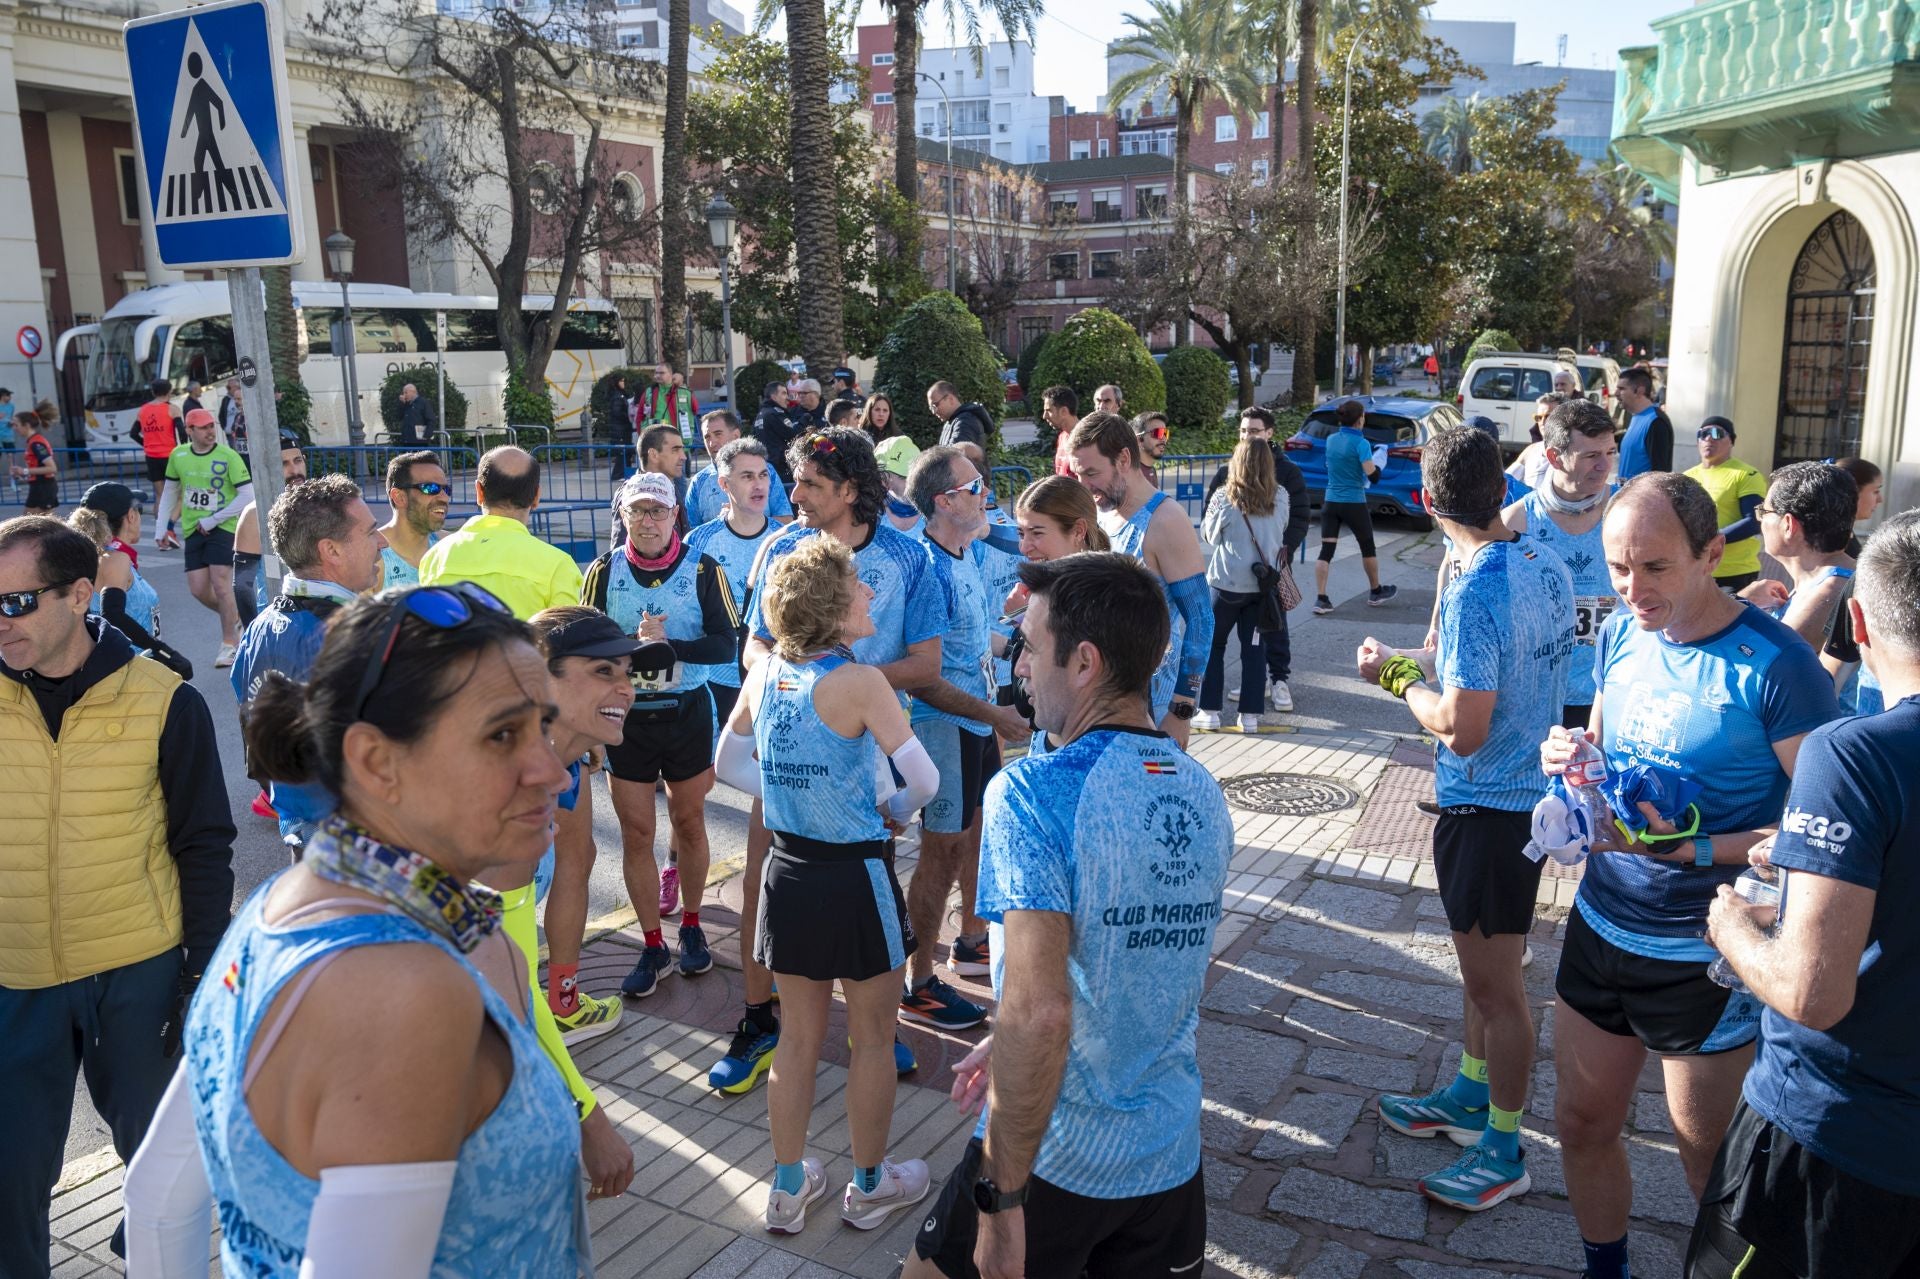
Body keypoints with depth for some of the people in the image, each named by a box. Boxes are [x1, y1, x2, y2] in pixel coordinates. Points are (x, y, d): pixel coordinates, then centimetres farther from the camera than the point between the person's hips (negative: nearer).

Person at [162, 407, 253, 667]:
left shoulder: (228, 457, -11)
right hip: (193, 529, 4)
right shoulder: (178, 456, 4)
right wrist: (167, 524, 20)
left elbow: (248, 496, -14)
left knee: (221, 584, -10)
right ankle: (235, 618, 27)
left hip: (223, 528, -4)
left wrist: (212, 520, -14)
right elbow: (172, 490, 19)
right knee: (198, 589, 0)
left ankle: (229, 643, 3)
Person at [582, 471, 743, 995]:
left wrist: (666, 644, -25)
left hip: (687, 712, -1)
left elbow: (727, 644, -13)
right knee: (636, 834, 5)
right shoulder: (603, 572, -2)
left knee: (689, 823, 13)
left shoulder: (703, 570, -7)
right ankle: (653, 946, 19)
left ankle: (691, 927, 33)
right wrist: (637, 645, -22)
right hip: (625, 716, 1)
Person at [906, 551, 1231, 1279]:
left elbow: (1038, 1012, -29)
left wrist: (1001, 1199, -20)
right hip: (1173, 1160, 6)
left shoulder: (1032, 792, -22)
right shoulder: (1204, 797, 0)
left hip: (1052, 1161, -5)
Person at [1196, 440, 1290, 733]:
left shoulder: (1224, 498, -13)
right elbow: (1282, 533, 9)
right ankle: (1251, 715, 11)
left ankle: (1209, 711, 11)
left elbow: (1208, 535, -1)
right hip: (1264, 584, 3)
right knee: (1254, 648, 10)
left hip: (1227, 583, -3)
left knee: (1212, 646, 11)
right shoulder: (1280, 498, -4)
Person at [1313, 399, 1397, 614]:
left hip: (1330, 502, 4)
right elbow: (1372, 475, -19)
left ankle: (1320, 599, -9)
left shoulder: (1331, 440, 5)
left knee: (1326, 550, 0)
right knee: (1368, 547, 16)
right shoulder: (1361, 443, -14)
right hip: (1354, 503, -4)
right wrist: (1377, 464, 1)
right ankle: (1376, 592, 31)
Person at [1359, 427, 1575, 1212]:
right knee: (1486, 968, 23)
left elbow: (1463, 730, -27)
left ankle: (1503, 1153, 21)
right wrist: (1432, 666, 13)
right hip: (1533, 788, 9)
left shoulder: (1474, 592, -26)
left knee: (1494, 984, 6)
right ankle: (1470, 1098, 41)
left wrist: (1399, 678, -12)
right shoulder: (1549, 568, 0)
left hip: (1486, 808, -9)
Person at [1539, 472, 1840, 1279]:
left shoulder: (1775, 666, -19)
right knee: (1584, 1124, 18)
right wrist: (1570, 759, -8)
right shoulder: (1621, 635, 0)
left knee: (1709, 1160, 13)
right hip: (1600, 925, 6)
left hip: (1702, 958, -6)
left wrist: (1694, 848, -28)